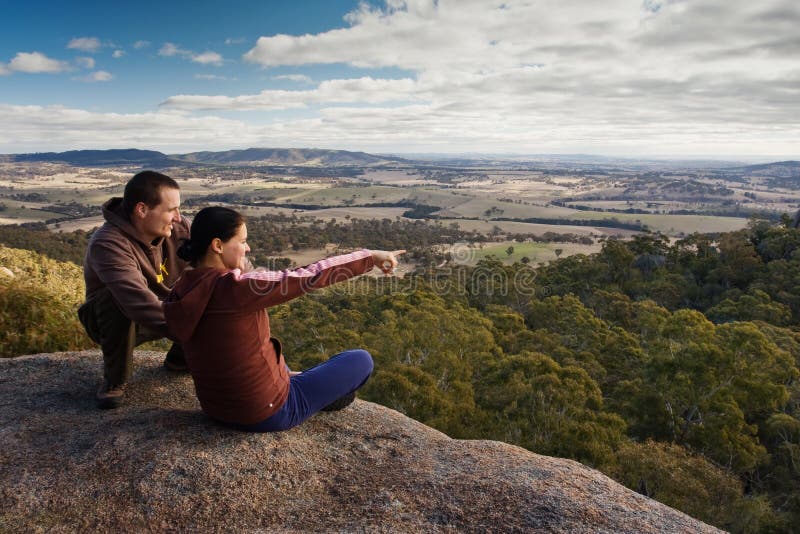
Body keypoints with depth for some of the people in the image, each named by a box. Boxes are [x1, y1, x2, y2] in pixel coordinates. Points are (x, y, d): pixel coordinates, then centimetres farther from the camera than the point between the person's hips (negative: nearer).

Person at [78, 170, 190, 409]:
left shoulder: (177, 229, -15)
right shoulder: (107, 244, -33)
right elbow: (140, 303, -46)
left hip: (165, 310, 5)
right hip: (112, 320, -5)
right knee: (119, 300, -38)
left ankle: (180, 358, 8)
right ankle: (114, 380, -13)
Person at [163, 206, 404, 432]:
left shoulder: (180, 292, -5)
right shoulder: (234, 286, -28)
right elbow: (311, 276, -23)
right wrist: (369, 257, -14)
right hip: (267, 414, -8)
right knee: (362, 360, 6)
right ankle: (323, 396, 35)